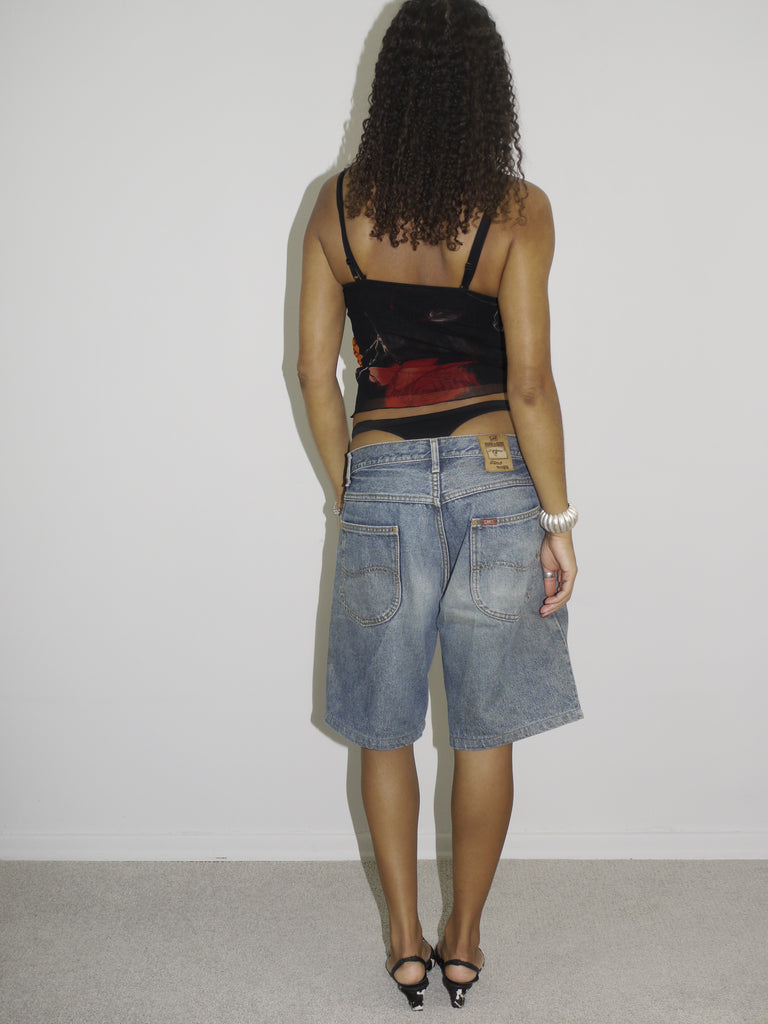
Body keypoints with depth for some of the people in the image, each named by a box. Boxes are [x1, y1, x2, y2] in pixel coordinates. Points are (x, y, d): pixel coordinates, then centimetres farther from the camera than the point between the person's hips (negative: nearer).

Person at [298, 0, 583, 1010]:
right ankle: (464, 943, 27)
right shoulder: (517, 210, -7)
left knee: (385, 730, 15)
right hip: (495, 479, -1)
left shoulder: (338, 204, 0)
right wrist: (558, 517, -4)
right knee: (485, 736, 12)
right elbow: (529, 379, -12)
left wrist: (349, 488, 12)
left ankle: (406, 941, 25)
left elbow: (316, 369, 1)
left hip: (382, 482, 1)